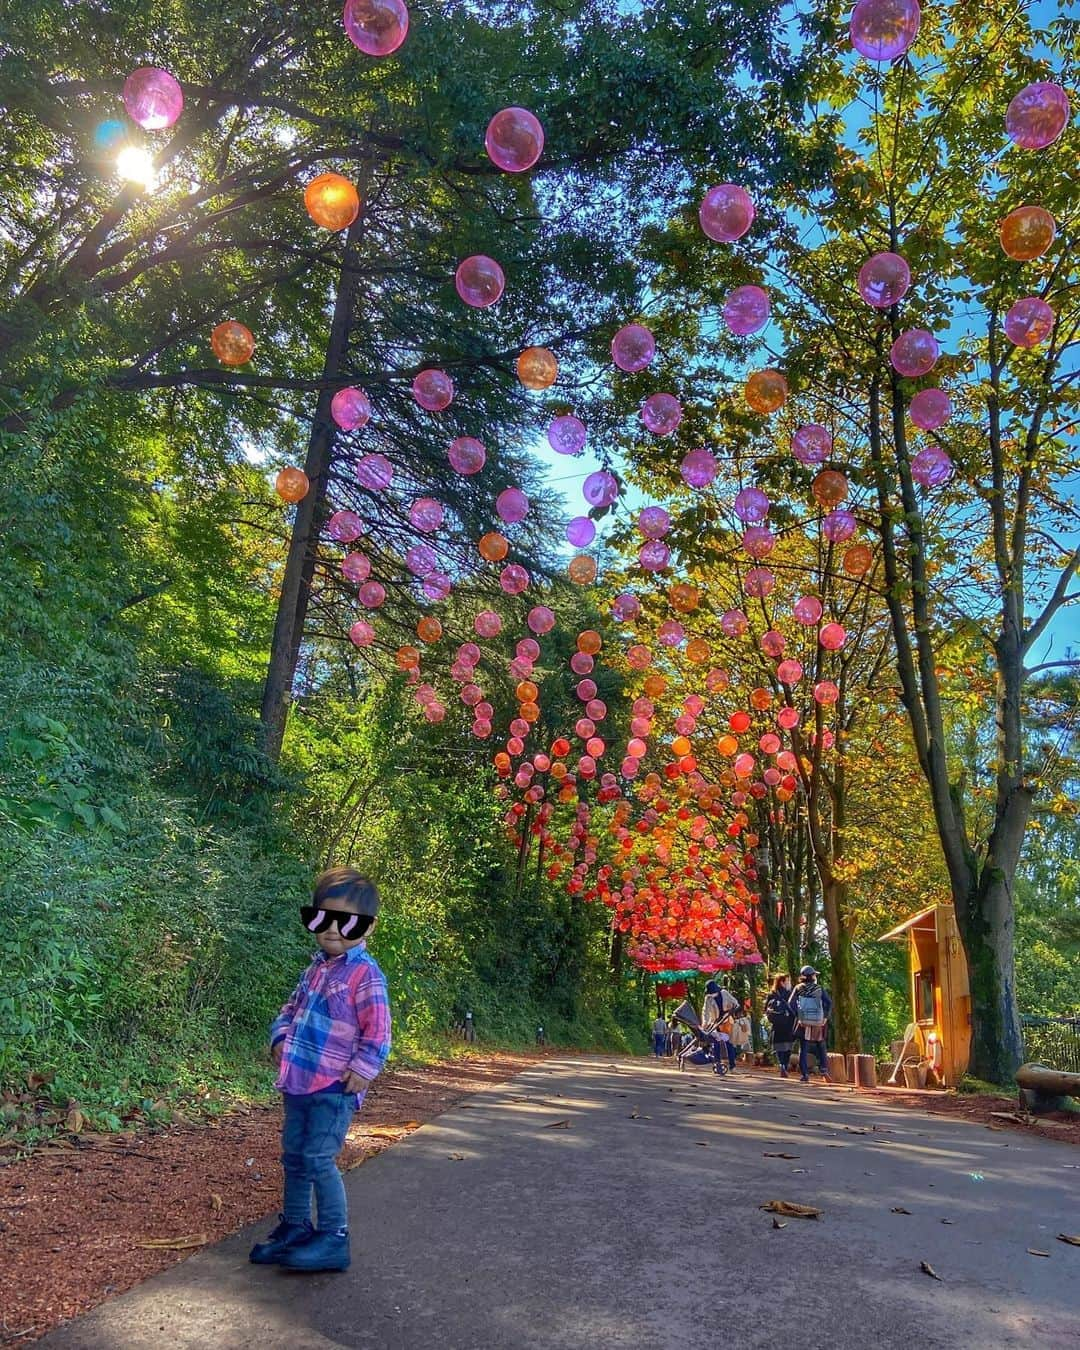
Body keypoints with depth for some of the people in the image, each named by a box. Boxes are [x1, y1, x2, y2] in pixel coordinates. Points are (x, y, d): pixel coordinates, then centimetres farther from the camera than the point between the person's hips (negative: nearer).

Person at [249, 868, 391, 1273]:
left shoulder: (365, 974, -15)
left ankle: (333, 1239, 7)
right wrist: (281, 1039, 6)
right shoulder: (316, 968, 10)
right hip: (299, 1082, 8)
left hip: (334, 1088, -8)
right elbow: (292, 1008, 21)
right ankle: (294, 1227, 33)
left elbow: (376, 1031, -17)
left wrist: (361, 1072, -19)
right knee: (293, 1156, 17)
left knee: (317, 1160, -7)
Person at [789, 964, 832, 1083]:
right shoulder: (819, 988, 0)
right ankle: (824, 1070, 6)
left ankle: (804, 1074, 1)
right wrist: (825, 1016, -1)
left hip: (803, 1022, 0)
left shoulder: (798, 988, 0)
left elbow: (790, 1003, -9)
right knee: (820, 1047, 17)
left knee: (803, 1049, 5)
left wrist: (797, 1015, 0)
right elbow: (829, 1003, -8)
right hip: (818, 1022, 1)